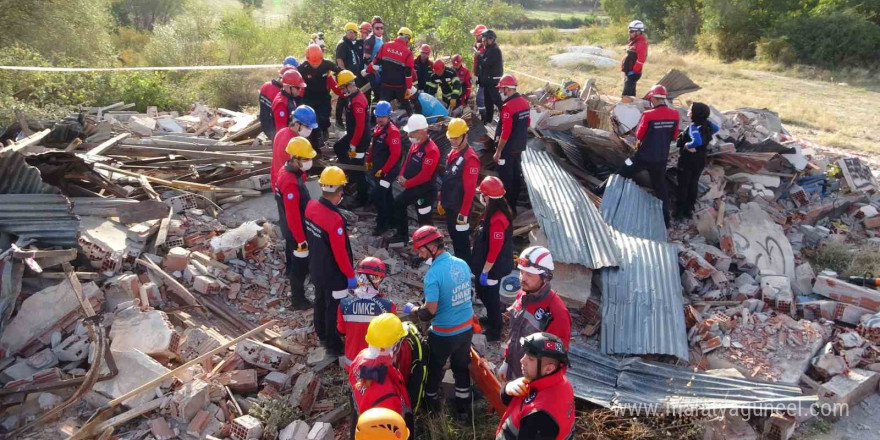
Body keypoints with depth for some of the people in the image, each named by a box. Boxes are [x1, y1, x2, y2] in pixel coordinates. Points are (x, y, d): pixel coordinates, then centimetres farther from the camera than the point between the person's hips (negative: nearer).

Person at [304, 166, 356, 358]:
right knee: (333, 308, 11)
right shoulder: (335, 220, -35)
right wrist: (351, 275, -13)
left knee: (320, 301, 26)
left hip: (316, 268, 8)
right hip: (333, 274, -8)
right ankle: (333, 346, 28)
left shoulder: (311, 206, -10)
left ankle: (322, 334, 48)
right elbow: (340, 253, -26)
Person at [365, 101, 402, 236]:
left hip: (388, 170, -9)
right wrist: (369, 160, 20)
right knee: (386, 194, 19)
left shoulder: (393, 131, -22)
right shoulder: (378, 128, 7)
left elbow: (395, 154, -26)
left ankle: (382, 224, 0)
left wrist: (383, 170, -24)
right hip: (378, 168, 9)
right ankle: (391, 220, 33)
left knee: (377, 195, -11)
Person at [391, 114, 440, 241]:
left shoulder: (431, 150, -26)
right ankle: (402, 234, 35)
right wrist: (402, 176, -2)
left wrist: (407, 183, -20)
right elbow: (408, 161, 15)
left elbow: (425, 175, -28)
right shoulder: (415, 144, 4)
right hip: (412, 187, 10)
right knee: (397, 204, 20)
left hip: (425, 190, -10)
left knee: (424, 218, 0)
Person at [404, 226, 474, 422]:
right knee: (462, 368, 21)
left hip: (444, 334, -6)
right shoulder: (462, 264, -4)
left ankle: (431, 401, 41)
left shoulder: (433, 274, -26)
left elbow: (430, 311, -26)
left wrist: (413, 310, -5)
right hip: (467, 327, 6)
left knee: (434, 367, 20)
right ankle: (462, 410, 32)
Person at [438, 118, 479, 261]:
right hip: (449, 206, 9)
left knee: (461, 240, 2)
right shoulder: (453, 153, 7)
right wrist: (441, 201, 17)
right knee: (454, 236, 21)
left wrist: (463, 213, -22)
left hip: (459, 208, -9)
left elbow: (470, 190, -23)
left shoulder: (470, 159, -22)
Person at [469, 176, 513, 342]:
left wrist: (485, 271, -21)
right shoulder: (493, 212, 2)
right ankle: (491, 319, 45)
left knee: (490, 297, 7)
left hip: (493, 267, -10)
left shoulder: (497, 219, -30)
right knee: (483, 292, 25)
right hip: (487, 265, 10)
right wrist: (482, 269, 21)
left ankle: (494, 331, 24)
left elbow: (495, 250, -28)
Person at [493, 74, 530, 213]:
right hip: (520, 146, 9)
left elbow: (505, 132, -25)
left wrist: (498, 152, -19)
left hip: (508, 148, -9)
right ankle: (513, 204, 28)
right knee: (516, 174, 17)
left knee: (505, 177, 2)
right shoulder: (524, 102, 3)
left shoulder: (507, 107, -23)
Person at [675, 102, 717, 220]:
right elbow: (716, 128, 15)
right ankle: (689, 210, 25)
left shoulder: (694, 127, -26)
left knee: (683, 185, 7)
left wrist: (687, 145, -24)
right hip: (700, 160, 7)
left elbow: (697, 141, -41)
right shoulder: (707, 124, -4)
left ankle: (680, 211, 14)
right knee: (693, 185, 17)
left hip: (688, 160, -7)